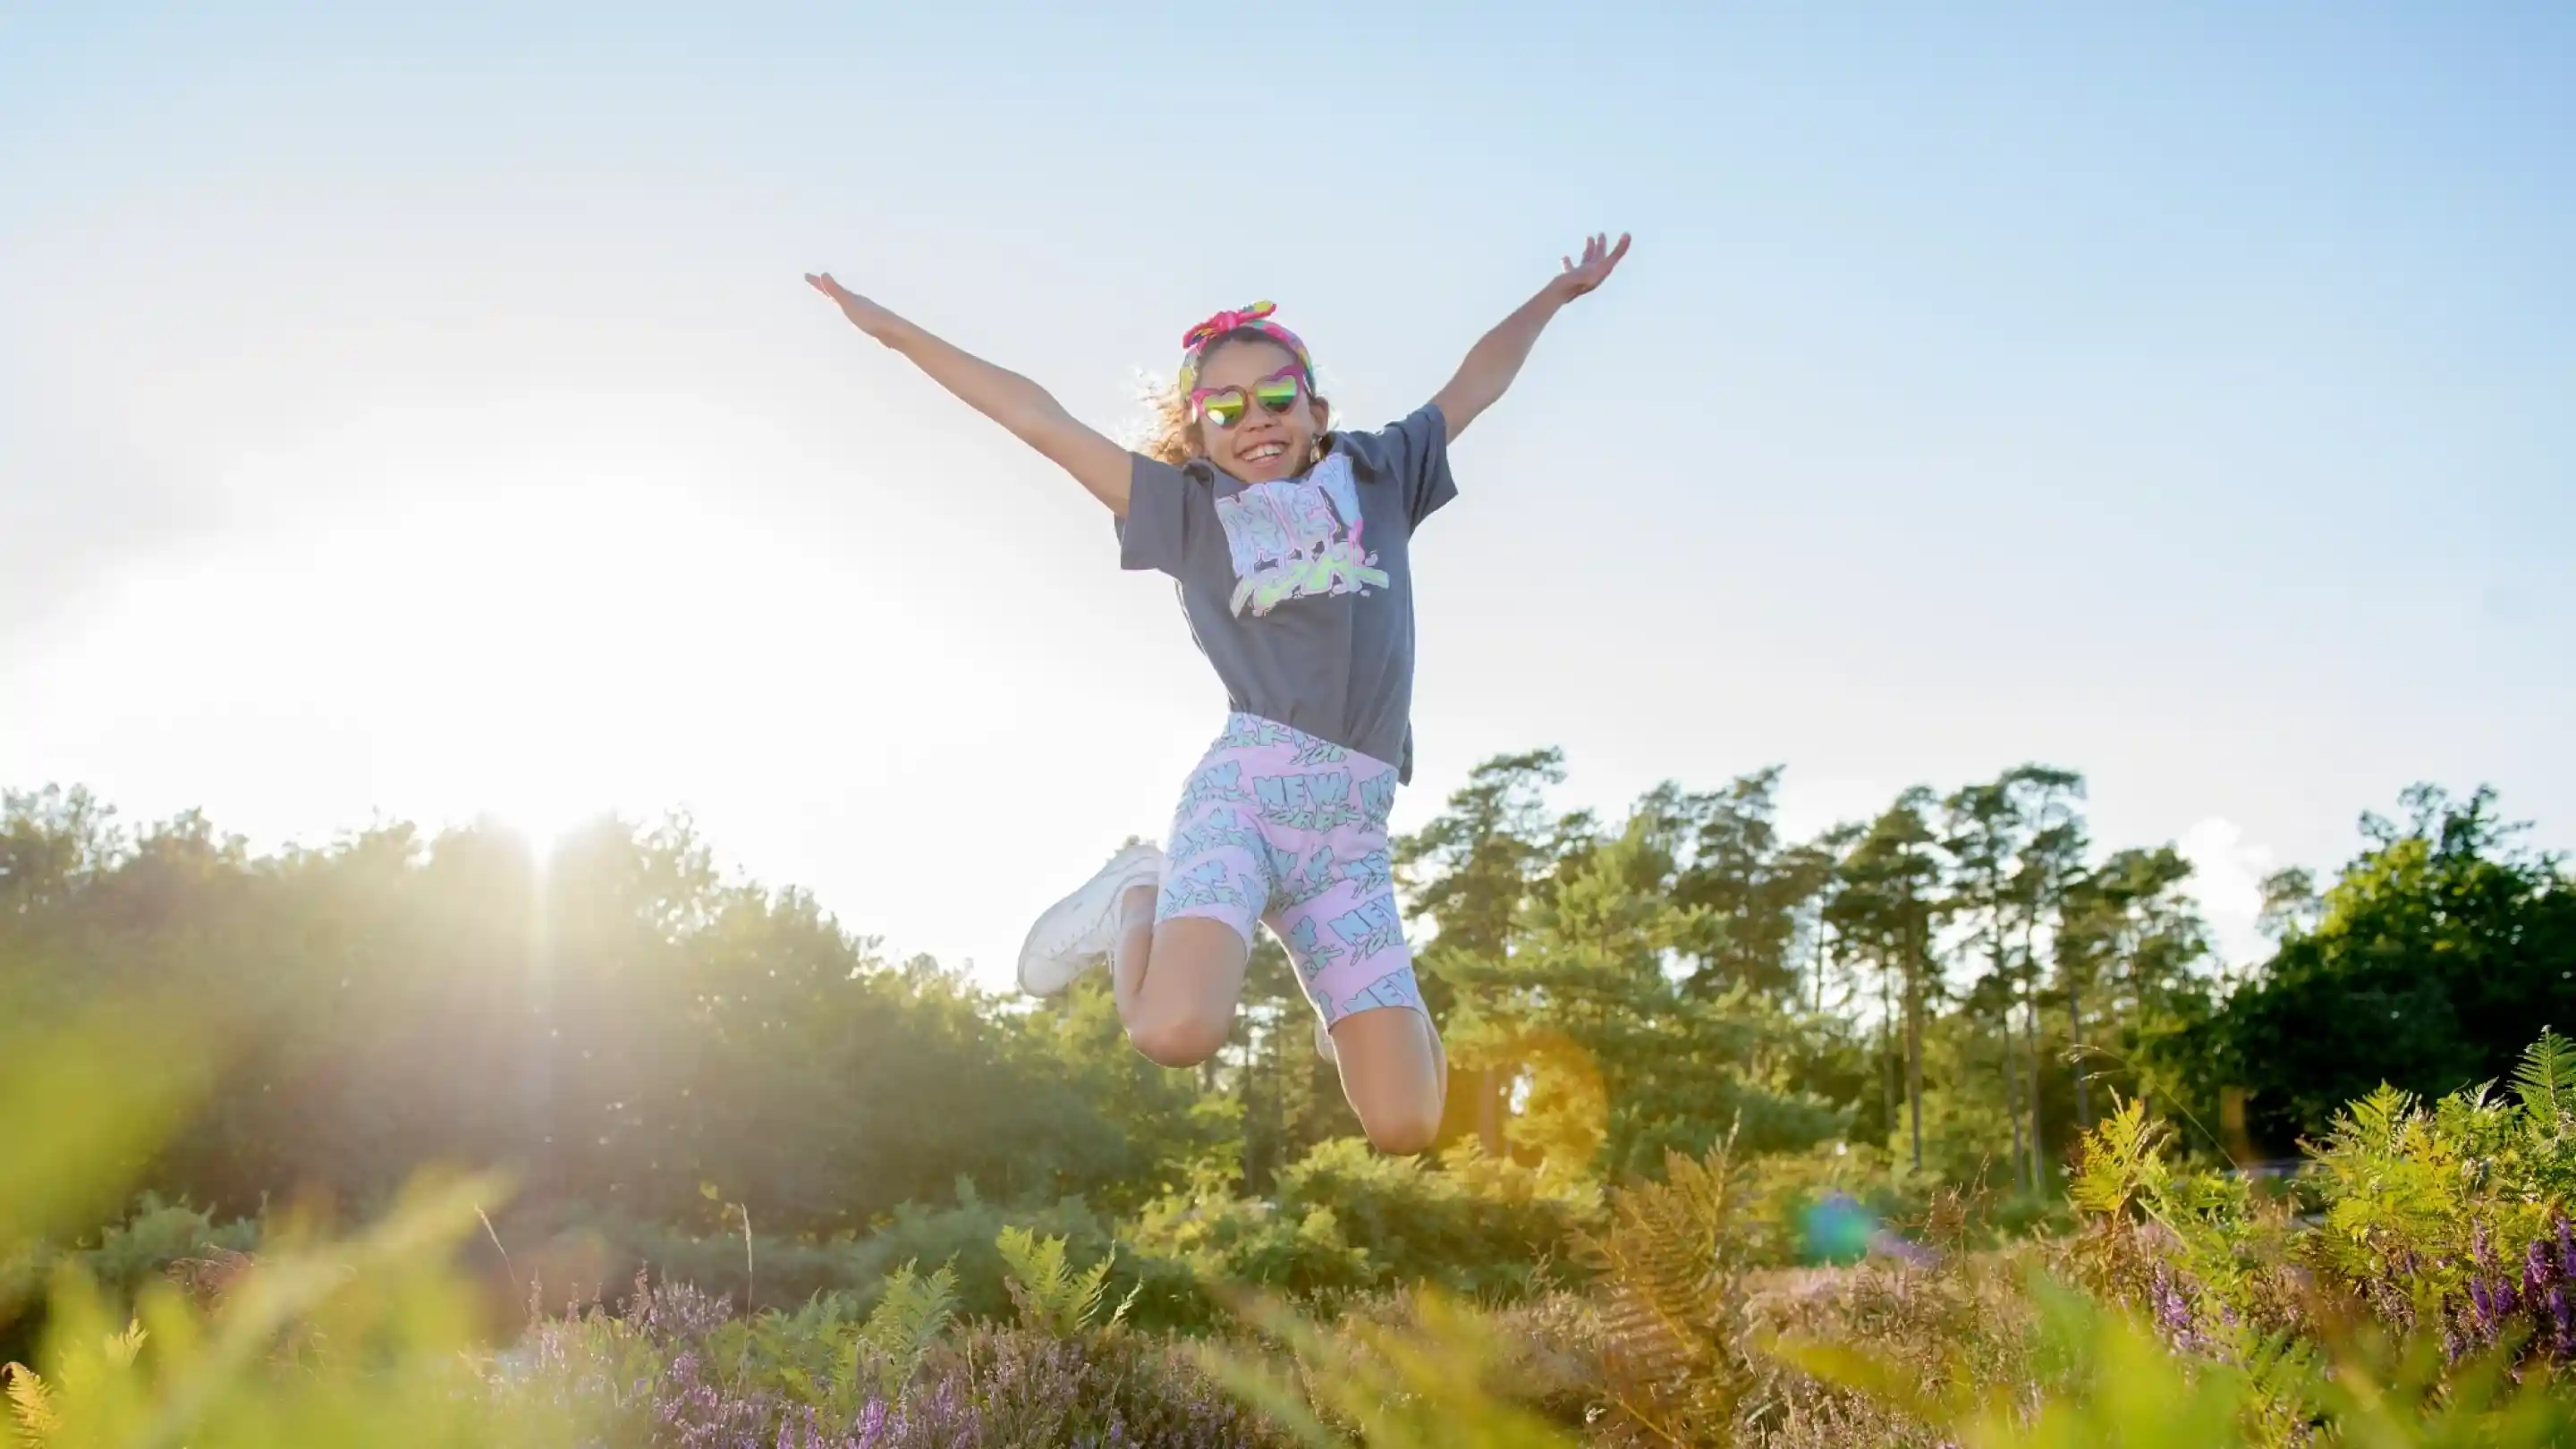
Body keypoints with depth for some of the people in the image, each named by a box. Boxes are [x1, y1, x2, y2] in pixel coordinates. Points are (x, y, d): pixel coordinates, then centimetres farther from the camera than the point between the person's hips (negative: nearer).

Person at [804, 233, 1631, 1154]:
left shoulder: (1378, 475, 18)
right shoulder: (1188, 507, 11)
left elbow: (1474, 386, 31)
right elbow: (1042, 422, 11)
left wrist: (1557, 292, 40)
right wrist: (893, 331, 13)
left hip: (1352, 830, 2)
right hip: (1244, 788, -2)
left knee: (1403, 1128, -7)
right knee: (1178, 1032, -29)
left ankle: (1349, 1010, 28)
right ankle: (1136, 901, 5)